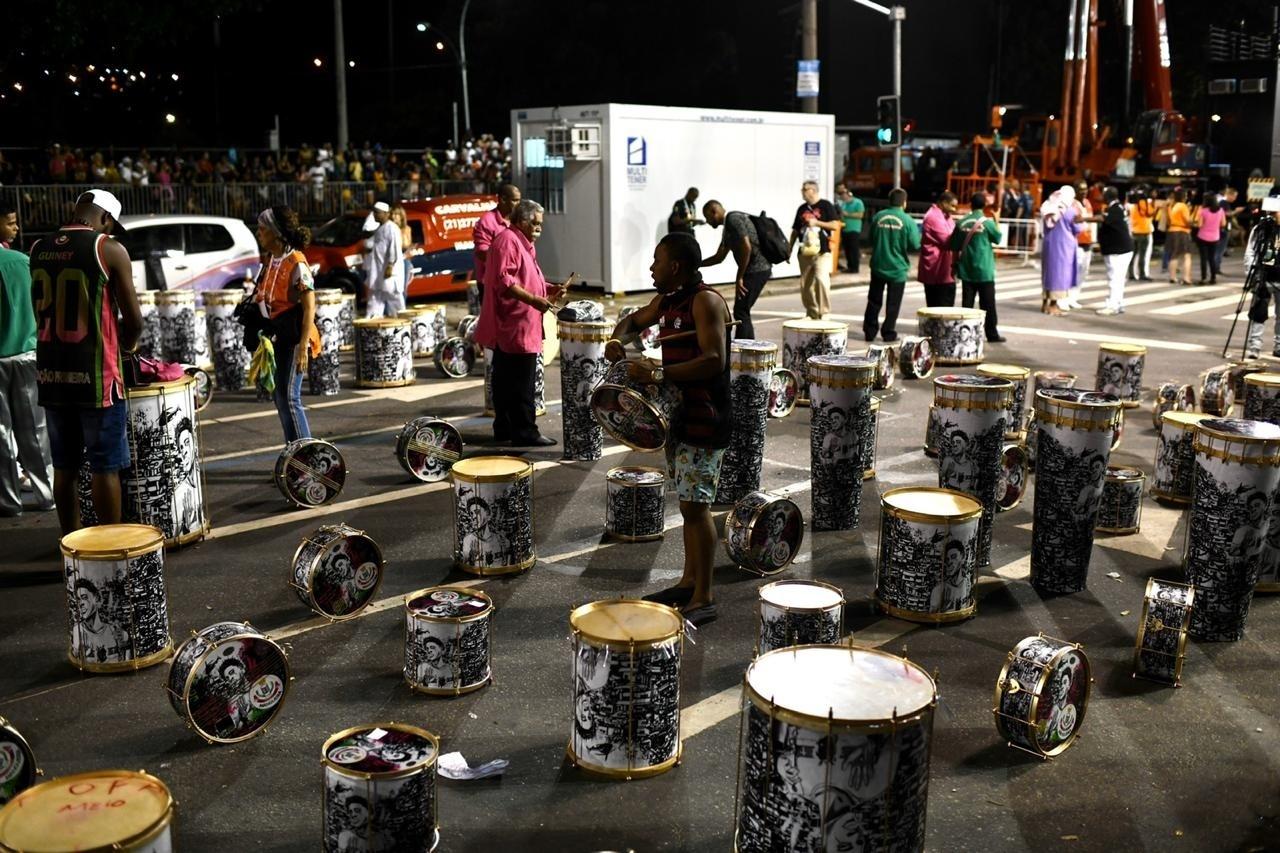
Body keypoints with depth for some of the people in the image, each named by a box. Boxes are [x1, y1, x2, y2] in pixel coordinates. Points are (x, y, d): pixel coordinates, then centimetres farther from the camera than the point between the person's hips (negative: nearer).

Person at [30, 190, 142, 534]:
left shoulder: (38, 249, 9)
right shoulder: (109, 250, -9)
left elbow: (43, 311, 17)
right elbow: (133, 319, -7)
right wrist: (128, 344, 13)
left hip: (50, 372, 6)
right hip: (95, 374, -6)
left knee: (64, 466, 14)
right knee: (105, 467, 2)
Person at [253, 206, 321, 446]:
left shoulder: (296, 264, -15)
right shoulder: (270, 261, 10)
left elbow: (309, 308, -17)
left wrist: (303, 345, -22)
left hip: (293, 338, -9)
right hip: (274, 336, 9)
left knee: (289, 398, -10)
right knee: (279, 396, 11)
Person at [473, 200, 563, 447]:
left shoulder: (523, 243, 21)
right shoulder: (507, 240, -13)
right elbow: (503, 281, -22)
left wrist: (548, 289, 12)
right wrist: (534, 300, -25)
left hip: (508, 329, 11)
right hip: (514, 327, -11)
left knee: (505, 380, 14)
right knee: (521, 383, -9)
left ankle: (504, 427, 20)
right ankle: (524, 432, -7)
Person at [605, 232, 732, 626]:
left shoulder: (706, 301, -16)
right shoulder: (667, 301, 12)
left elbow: (714, 360, -25)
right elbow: (634, 321, 29)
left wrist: (658, 374, -26)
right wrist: (619, 340, 6)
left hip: (705, 421, -9)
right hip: (678, 416, 9)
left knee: (696, 505, -8)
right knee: (688, 503, 15)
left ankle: (703, 598, -1)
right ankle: (689, 582, 27)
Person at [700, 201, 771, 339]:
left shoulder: (733, 219, -10)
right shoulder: (728, 226, 20)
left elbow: (746, 247, -20)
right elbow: (719, 257, 27)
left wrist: (739, 278, -16)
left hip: (756, 270, -10)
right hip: (757, 270, 10)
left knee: (740, 312, -8)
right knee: (743, 312, 13)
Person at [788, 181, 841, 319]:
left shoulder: (826, 205, 0)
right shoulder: (802, 209, 14)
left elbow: (836, 225, -7)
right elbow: (795, 231, 19)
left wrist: (817, 222, -15)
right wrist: (789, 248, 14)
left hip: (821, 252, -5)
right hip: (805, 252, 5)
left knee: (821, 279, -19)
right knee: (805, 283, 6)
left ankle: (824, 312, -9)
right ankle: (811, 313, 18)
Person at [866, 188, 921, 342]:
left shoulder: (878, 217, -3)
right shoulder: (907, 220, -13)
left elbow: (871, 240, 6)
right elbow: (915, 245, -12)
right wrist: (919, 235, 7)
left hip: (878, 266, 3)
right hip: (897, 269, -3)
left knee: (874, 301, 13)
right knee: (893, 304, 8)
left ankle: (870, 331, 14)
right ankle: (888, 333, 9)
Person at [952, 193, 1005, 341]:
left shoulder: (962, 223, -1)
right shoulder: (987, 222, -10)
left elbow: (955, 246, 3)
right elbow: (998, 238, 5)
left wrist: (957, 264, 16)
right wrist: (996, 221, 16)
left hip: (966, 270, 3)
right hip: (984, 270, -3)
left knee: (967, 303, 7)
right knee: (988, 304, 4)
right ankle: (992, 334, 8)